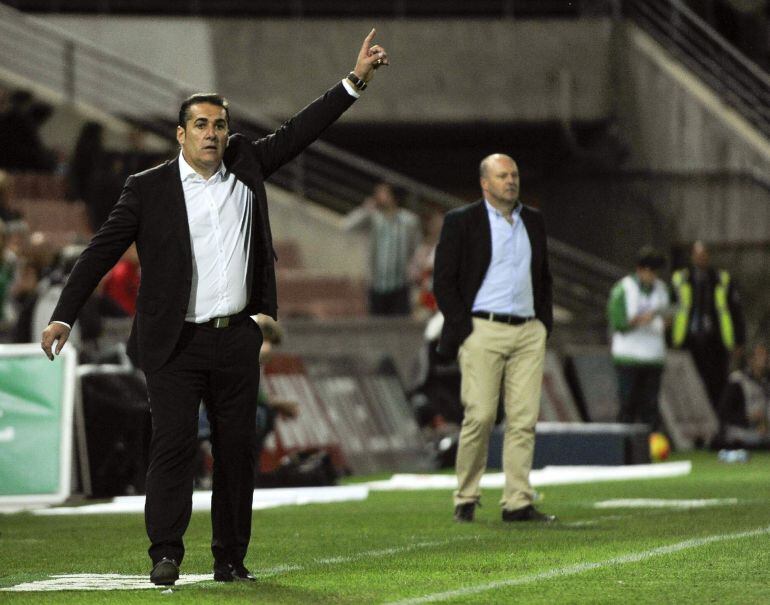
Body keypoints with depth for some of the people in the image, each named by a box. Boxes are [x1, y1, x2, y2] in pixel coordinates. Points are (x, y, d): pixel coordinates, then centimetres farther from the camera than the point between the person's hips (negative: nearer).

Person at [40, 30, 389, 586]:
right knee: (174, 442, -13)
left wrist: (356, 80, 7)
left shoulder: (246, 166, 9)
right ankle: (166, 556, -10)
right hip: (175, 343, -4)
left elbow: (298, 132, 12)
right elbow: (103, 250, -3)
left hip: (237, 339, 4)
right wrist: (64, 316, -9)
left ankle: (231, 558, 13)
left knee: (238, 449, 6)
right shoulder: (149, 188, -2)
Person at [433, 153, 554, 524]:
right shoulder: (461, 222, 0)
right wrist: (463, 330, -9)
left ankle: (518, 503, 1)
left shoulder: (533, 221, 16)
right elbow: (443, 281, -2)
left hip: (529, 332, 5)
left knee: (524, 419, -1)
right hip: (482, 330, -5)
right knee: (480, 416, -9)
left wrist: (544, 323, 11)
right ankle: (466, 499, 3)